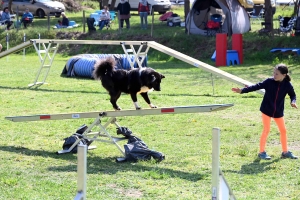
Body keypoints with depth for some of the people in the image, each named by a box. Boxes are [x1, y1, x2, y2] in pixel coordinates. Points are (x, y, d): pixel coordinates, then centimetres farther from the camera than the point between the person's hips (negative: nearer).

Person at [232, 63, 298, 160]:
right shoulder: (269, 82, -15)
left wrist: (293, 102, -16)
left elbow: (292, 95, 6)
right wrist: (242, 90, -22)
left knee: (283, 130, 9)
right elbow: (257, 86, -15)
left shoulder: (287, 85, -10)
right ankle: (261, 152, 6)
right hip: (267, 110, -3)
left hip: (278, 112, 3)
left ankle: (285, 152, 23)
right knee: (266, 130, -3)